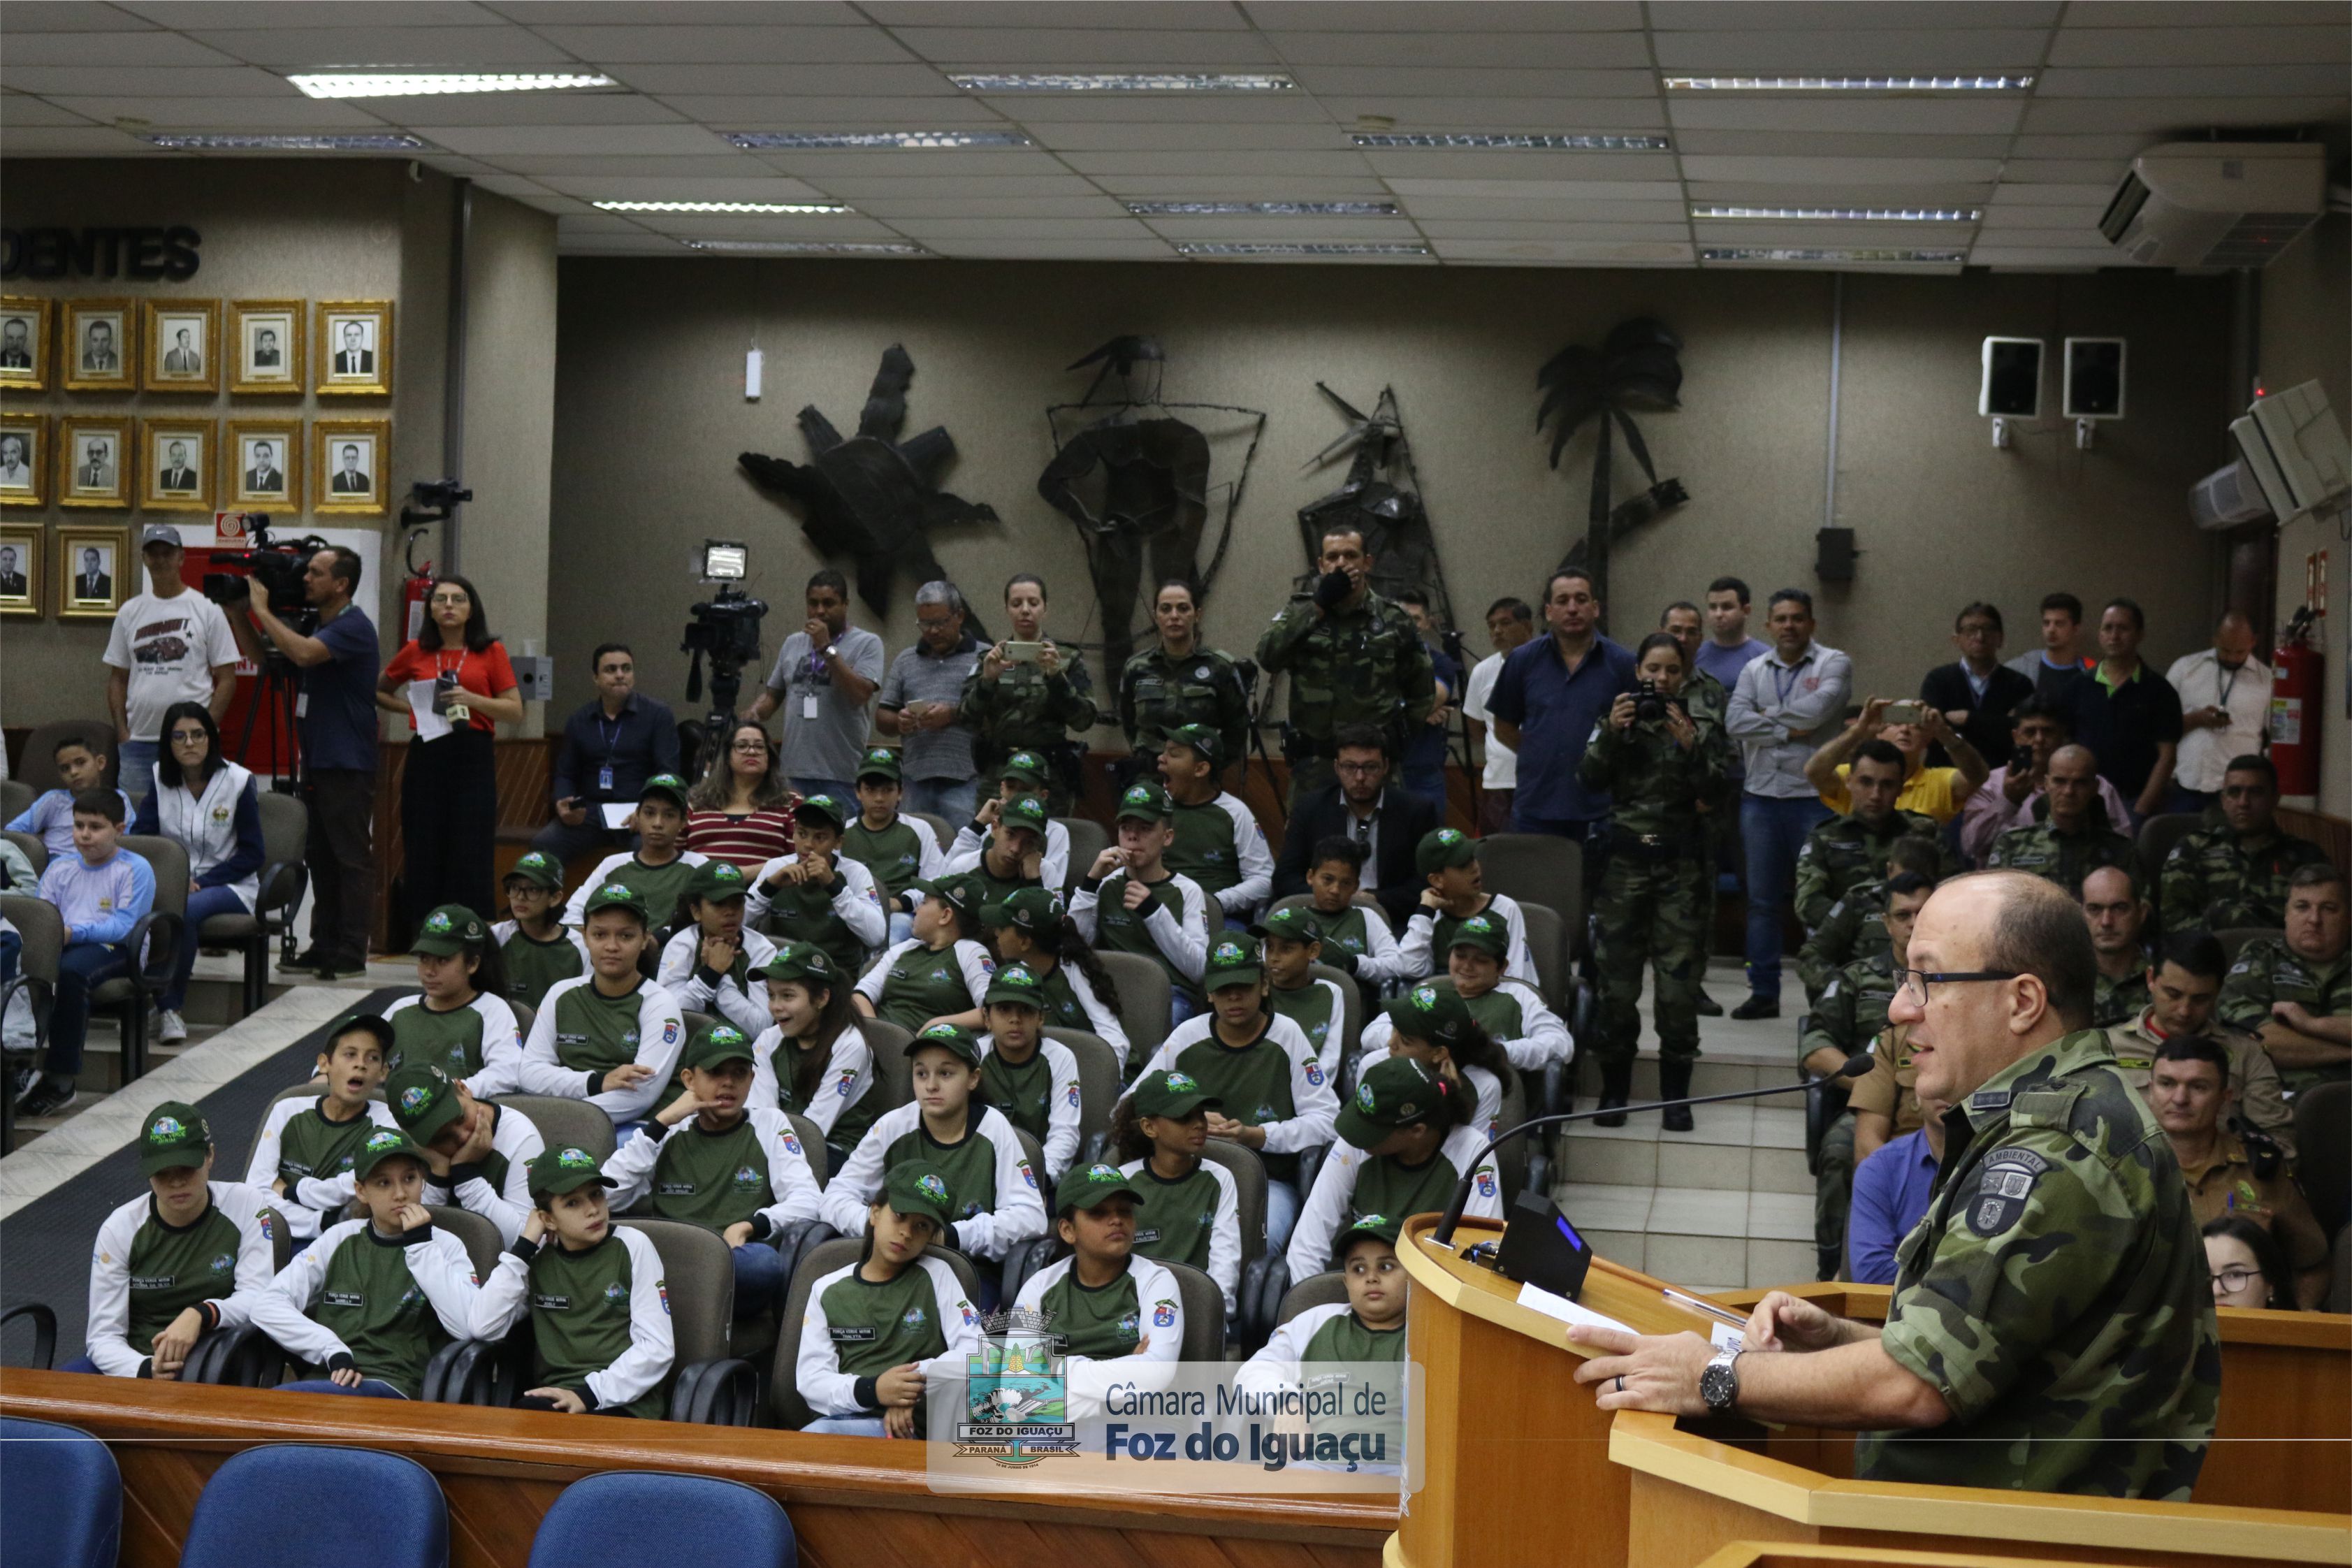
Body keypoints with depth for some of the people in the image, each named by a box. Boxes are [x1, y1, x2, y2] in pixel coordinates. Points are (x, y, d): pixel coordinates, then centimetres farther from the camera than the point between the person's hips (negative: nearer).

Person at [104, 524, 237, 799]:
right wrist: (122, 732, 4)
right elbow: (117, 677, 15)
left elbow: (226, 679, 0)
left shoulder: (206, 609, 2)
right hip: (137, 742, 4)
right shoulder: (130, 611, 12)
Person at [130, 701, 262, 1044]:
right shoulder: (159, 779, 6)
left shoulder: (239, 781, -4)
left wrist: (200, 882, -16)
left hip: (230, 886, -3)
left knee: (187, 910, -37)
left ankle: (170, 1007, -23)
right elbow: (139, 836, 0)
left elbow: (251, 855, -4)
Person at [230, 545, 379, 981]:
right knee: (320, 858, 11)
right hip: (318, 761, 10)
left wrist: (262, 610, -19)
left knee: (352, 858, -6)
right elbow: (261, 655, 23)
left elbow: (303, 653, -29)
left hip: (348, 765, -10)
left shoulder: (354, 626, -13)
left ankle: (352, 953, -4)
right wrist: (237, 613, 8)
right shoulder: (318, 624, 16)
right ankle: (324, 946, 16)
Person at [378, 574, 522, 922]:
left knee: (469, 860, -4)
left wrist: (473, 700, -13)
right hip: (425, 758, 2)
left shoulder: (491, 652, 5)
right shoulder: (416, 652, 10)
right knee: (423, 857, 1)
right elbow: (378, 692, 24)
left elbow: (515, 711, 2)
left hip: (473, 759, -2)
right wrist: (412, 708, 6)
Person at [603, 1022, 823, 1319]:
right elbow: (606, 1196, 6)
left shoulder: (769, 1124, 17)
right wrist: (661, 1123, 5)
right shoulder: (671, 1135, 21)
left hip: (740, 1266, 0)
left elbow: (807, 1203, 3)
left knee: (763, 1261, -39)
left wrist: (747, 1227, -14)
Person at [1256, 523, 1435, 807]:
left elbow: (1422, 689, 16)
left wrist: (1399, 736, 5)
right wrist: (1318, 607, -14)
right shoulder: (1301, 611, 6)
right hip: (1313, 765, 0)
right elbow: (1268, 657, -13)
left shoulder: (1392, 619, 6)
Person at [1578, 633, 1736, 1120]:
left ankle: (1676, 1093, 5)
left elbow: (1720, 796, -2)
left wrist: (1690, 748, -15)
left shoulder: (1704, 728, 7)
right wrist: (1611, 734, -17)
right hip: (1625, 860, 1)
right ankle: (1614, 1090, 11)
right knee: (1616, 981, -1)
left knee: (1680, 984, -5)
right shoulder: (1616, 722, 9)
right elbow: (1590, 781, -4)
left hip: (1681, 864, 0)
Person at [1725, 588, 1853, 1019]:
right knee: (1762, 899, 8)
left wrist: (1768, 715, -2)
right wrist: (1788, 731, -9)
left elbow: (1817, 709, -16)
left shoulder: (1833, 664, 2)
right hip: (1761, 795, 4)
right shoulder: (1755, 670, 13)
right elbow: (1735, 721, -2)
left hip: (1813, 796, -4)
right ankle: (1764, 991, 15)